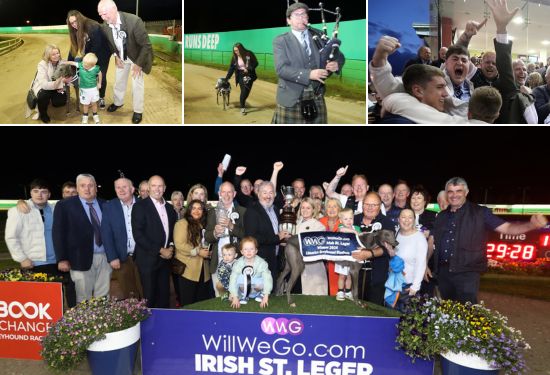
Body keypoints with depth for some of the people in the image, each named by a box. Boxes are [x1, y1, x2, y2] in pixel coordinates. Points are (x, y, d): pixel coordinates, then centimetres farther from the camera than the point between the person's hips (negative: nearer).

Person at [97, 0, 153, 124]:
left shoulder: (134, 21, -34)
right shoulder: (105, 26, -17)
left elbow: (146, 45, -27)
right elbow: (110, 42, 6)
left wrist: (138, 64, -22)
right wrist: (116, 56, -5)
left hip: (137, 56, -5)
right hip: (121, 56, 5)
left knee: (137, 84, -1)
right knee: (119, 80, 17)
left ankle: (138, 111, 16)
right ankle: (118, 102, 41)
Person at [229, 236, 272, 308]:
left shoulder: (262, 263, -21)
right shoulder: (238, 264, -20)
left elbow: (267, 279, -27)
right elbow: (233, 280, -22)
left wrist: (266, 296, -33)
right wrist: (235, 297, -27)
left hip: (256, 287, 0)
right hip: (244, 288, 0)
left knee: (262, 282, -33)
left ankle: (261, 294, 3)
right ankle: (243, 296, -1)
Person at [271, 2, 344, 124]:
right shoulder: (280, 41, -1)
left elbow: (339, 56, 17)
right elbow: (281, 69, -14)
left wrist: (336, 64, -9)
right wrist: (309, 74, -24)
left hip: (316, 98, 4)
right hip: (291, 99, -4)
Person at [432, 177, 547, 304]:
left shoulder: (479, 213, -1)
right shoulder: (441, 216, 10)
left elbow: (506, 228, -6)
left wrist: (532, 225, -24)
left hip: (467, 273, -4)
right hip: (443, 272, 4)